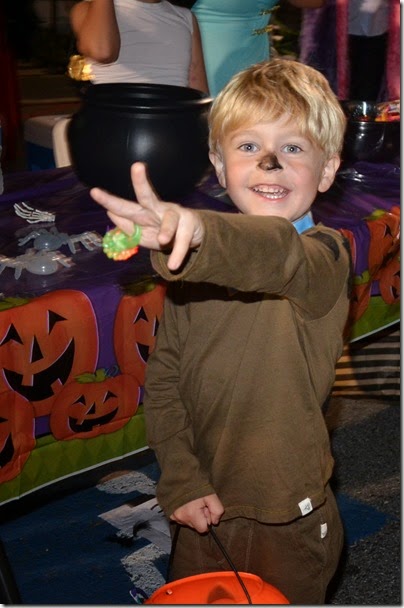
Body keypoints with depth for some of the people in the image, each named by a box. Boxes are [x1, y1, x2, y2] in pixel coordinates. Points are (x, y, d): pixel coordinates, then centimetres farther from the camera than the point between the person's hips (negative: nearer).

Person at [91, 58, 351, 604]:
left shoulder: (323, 257, -18)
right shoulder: (194, 264, -1)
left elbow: (278, 256, -43)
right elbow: (163, 378, -1)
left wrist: (200, 233, -62)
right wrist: (181, 482, -10)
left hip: (286, 519, -4)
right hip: (204, 506, 5)